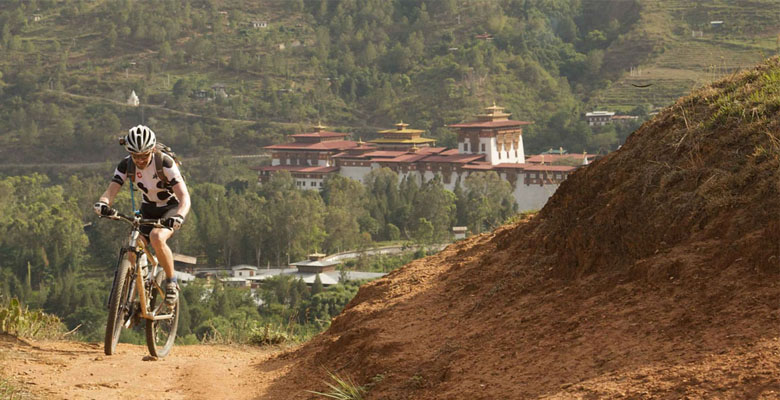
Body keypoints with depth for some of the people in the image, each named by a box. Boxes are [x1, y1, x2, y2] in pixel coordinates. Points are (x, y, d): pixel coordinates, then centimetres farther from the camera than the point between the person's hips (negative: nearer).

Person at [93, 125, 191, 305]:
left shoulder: (165, 162, -28)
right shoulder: (126, 165, -16)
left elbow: (184, 197, -36)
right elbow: (111, 190, -25)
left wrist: (178, 217, -57)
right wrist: (103, 203, -50)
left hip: (171, 208, -4)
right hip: (148, 209, 4)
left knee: (157, 237, -33)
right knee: (132, 252, -15)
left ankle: (172, 282, -13)